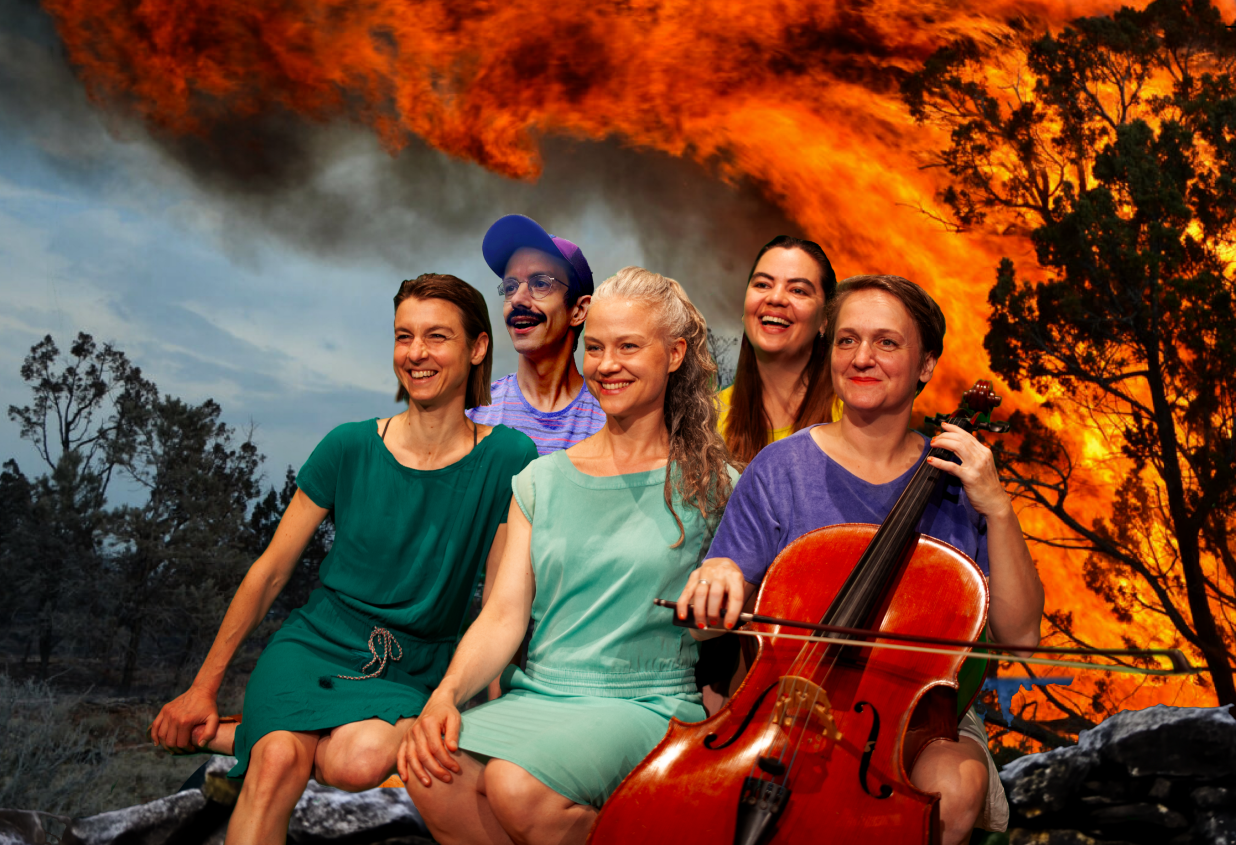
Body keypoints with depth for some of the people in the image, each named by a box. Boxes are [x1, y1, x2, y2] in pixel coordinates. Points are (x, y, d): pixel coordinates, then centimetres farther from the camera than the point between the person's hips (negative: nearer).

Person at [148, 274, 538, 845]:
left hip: (414, 671, 1)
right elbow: (270, 570, 5)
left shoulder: (506, 459, -6)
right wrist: (203, 688, 7)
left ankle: (243, 737, -7)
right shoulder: (350, 447, -2)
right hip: (317, 642, 0)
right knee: (279, 762, -33)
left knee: (362, 761, -31)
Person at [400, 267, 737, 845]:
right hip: (534, 697, 3)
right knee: (431, 773, -26)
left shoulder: (708, 486, 3)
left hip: (646, 706, -3)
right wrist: (448, 692, -12)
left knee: (518, 783, -30)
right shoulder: (543, 481, 11)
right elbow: (505, 613, 3)